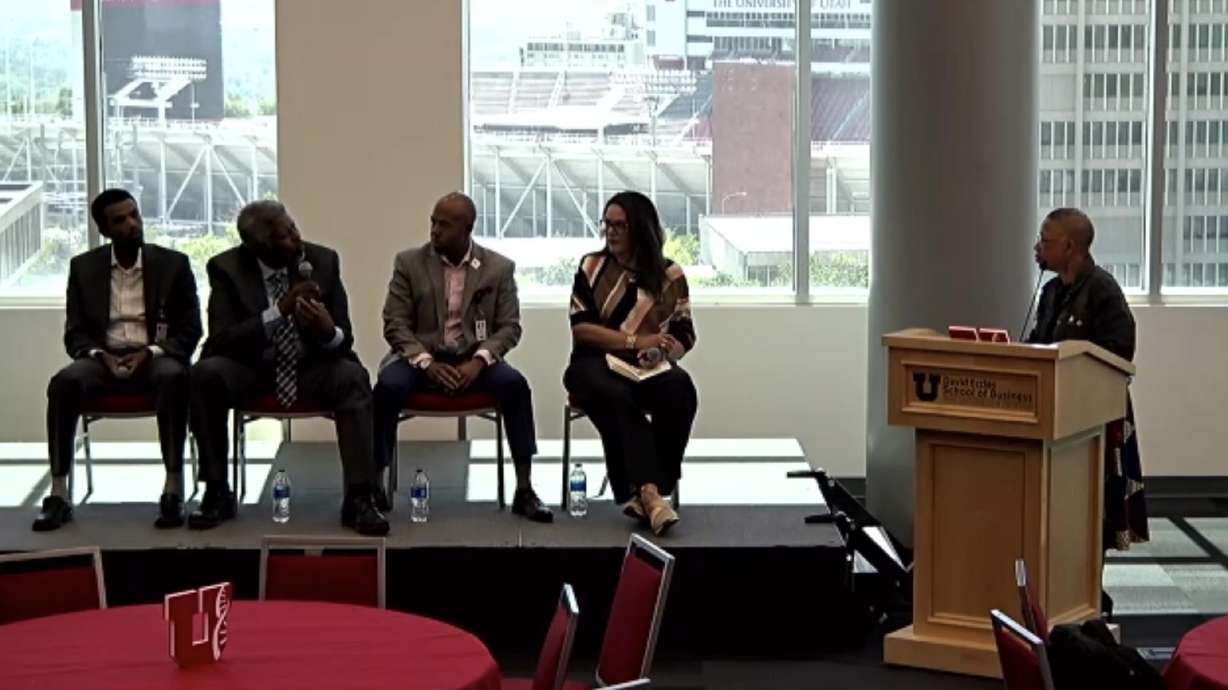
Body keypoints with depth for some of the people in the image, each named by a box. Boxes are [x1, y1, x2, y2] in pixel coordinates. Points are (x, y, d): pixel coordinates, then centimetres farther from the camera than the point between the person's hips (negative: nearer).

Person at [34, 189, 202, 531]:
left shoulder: (173, 263, 4)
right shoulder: (83, 267, 8)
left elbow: (190, 331, 2)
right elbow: (75, 333, 7)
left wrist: (150, 352, -16)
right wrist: (100, 355, -15)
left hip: (157, 358, -1)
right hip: (103, 357, 1)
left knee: (174, 377, -38)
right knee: (64, 382, -33)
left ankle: (173, 491, -37)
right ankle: (59, 494, -30)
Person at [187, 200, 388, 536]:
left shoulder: (323, 260, -7)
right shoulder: (226, 268, -10)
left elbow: (345, 339, -7)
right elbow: (219, 340, -20)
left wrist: (329, 331, -33)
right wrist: (278, 312, -31)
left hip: (311, 366, 0)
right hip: (252, 367, 0)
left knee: (353, 377, -31)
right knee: (205, 373, -31)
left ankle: (359, 498, -30)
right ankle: (217, 492, -18)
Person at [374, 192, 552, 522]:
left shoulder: (499, 268, 2)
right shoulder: (409, 262, 1)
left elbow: (509, 327, 0)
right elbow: (394, 323, -3)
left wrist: (478, 361, -18)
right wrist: (427, 362, -18)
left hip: (474, 359, 1)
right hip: (421, 356, -1)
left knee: (514, 384, -29)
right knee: (388, 387, -33)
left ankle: (524, 490, -21)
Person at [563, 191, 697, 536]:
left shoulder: (669, 274, 9)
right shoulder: (592, 266, 8)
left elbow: (684, 336, 7)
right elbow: (580, 327, -1)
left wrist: (659, 351, -16)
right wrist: (635, 342, -11)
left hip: (648, 367, 1)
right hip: (596, 364, -1)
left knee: (680, 390, -34)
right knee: (616, 398, -37)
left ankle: (644, 492, -31)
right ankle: (649, 492, -44)